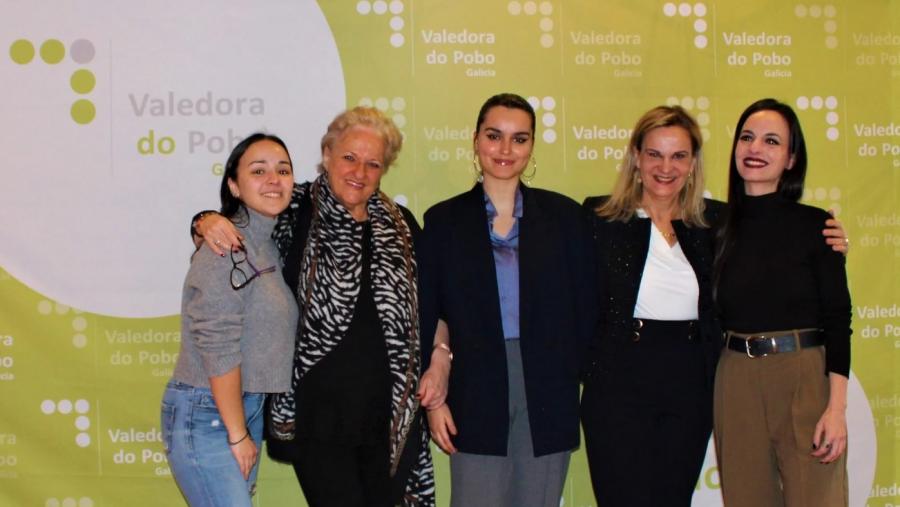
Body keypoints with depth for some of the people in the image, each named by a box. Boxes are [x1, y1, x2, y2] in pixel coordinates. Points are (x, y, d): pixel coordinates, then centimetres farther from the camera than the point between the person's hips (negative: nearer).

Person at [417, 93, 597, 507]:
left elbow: (583, 310, 6)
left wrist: (575, 380, 0)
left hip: (548, 394, 1)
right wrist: (434, 398, -1)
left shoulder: (564, 215, 5)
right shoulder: (444, 220, 5)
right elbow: (429, 316, 5)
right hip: (475, 393, -1)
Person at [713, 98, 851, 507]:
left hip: (805, 378, -3)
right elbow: (714, 316, 11)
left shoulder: (815, 224, -2)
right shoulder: (720, 227, 6)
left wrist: (837, 408, -12)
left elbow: (837, 319, -6)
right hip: (735, 382, 3)